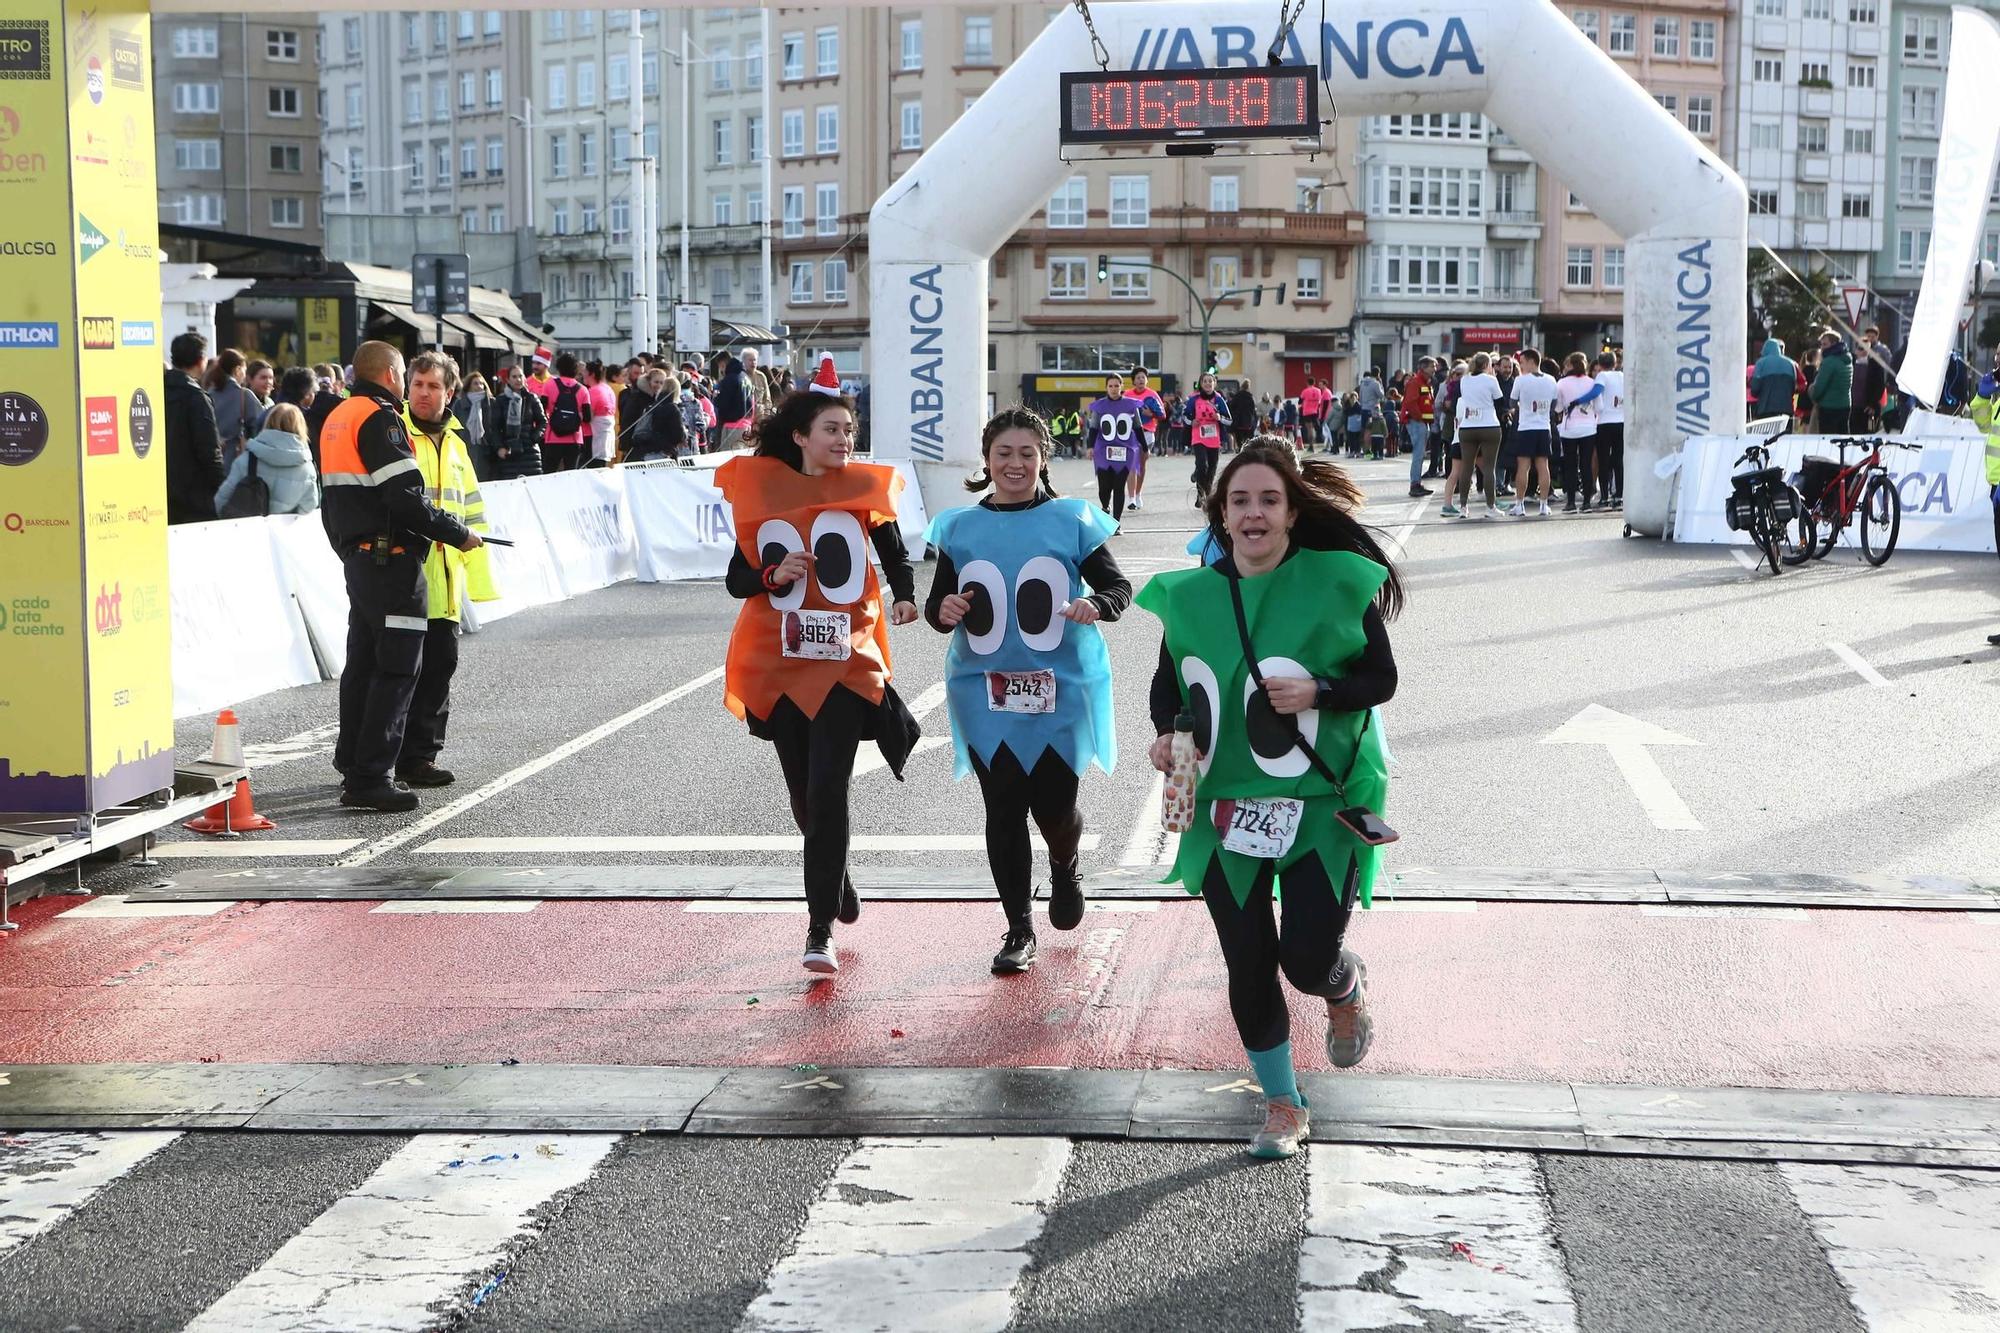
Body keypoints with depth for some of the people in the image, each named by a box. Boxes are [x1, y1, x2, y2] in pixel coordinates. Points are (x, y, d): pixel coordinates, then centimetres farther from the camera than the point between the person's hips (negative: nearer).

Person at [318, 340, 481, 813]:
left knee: (363, 664, 17)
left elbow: (332, 499, 21)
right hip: (393, 561, -10)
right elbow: (406, 498, -21)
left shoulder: (337, 418, 16)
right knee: (396, 668, -7)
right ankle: (370, 778, -8)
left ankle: (353, 765, 25)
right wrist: (458, 534, -11)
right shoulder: (380, 419, -14)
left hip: (358, 558, 10)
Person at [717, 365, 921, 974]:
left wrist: (906, 599, -9)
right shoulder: (763, 488, 0)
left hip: (846, 661, -2)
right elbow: (737, 577, 3)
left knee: (827, 791, -13)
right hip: (780, 663, 2)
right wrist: (773, 576, -17)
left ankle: (820, 929, -8)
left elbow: (896, 556, 10)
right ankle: (838, 885, 40)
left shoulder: (865, 487, -1)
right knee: (804, 793, 13)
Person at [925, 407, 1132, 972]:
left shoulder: (1071, 520, -2)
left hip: (1060, 689, -2)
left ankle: (1066, 869, 37)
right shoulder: (960, 528, 4)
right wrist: (943, 610, -15)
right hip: (986, 692, 2)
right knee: (1003, 810, 2)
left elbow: (1119, 586, 1)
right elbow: (938, 602, 9)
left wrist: (1096, 604, -21)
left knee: (1054, 806, 0)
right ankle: (1019, 930, 15)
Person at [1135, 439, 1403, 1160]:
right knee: (1248, 966, 6)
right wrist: (1166, 732, -6)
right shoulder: (1191, 594, 1)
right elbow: (1169, 682, 14)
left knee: (1307, 959, -8)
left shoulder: (1336, 582, -8)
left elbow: (1382, 678, -2)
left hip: (1321, 803, -3)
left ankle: (1346, 986, 32)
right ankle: (1283, 1105, 27)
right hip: (1226, 806, 3)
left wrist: (1319, 692, -20)